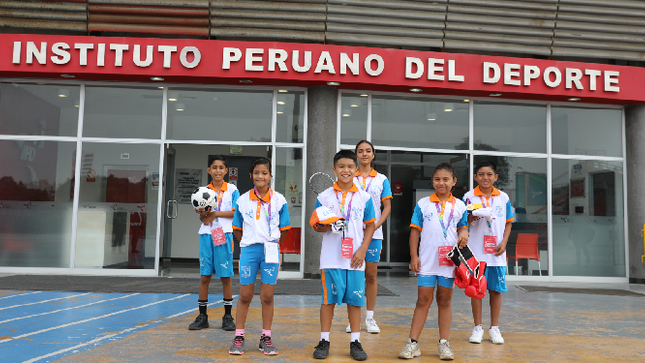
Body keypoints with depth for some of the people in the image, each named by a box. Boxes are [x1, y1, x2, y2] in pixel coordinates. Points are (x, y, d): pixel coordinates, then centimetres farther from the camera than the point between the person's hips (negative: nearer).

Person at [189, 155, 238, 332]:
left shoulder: (232, 190, 3)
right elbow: (202, 217, 4)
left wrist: (215, 213, -11)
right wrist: (202, 214, -18)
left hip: (224, 235, -2)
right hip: (206, 235, 2)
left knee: (226, 276, 1)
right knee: (204, 276, 4)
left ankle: (228, 316, 11)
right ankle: (202, 316, 14)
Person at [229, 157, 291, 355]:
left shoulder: (279, 200, 0)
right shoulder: (243, 200, 2)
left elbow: (284, 229, 6)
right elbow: (237, 228, 10)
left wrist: (272, 243, 8)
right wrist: (247, 243, 8)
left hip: (270, 251, 0)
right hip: (248, 249, 1)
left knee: (267, 296, 5)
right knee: (245, 296, 7)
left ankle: (266, 338, 18)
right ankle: (239, 337, 19)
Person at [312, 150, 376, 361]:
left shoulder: (364, 197, 3)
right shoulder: (324, 197, 2)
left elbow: (370, 226, 7)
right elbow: (316, 226, 6)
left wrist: (362, 250, -4)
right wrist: (326, 226, -16)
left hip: (355, 258, 1)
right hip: (331, 258, -1)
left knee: (355, 300, 6)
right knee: (328, 299, 5)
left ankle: (355, 342, 17)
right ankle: (324, 341, 17)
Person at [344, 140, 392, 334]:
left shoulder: (382, 179, 7)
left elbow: (387, 207, 4)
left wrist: (376, 226, -10)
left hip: (374, 233, 0)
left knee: (371, 275, 3)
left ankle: (370, 318, 14)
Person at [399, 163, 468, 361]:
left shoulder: (459, 206, 5)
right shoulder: (423, 204, 1)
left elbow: (462, 227, 12)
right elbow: (415, 230, 2)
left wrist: (464, 235, -12)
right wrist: (413, 256, -3)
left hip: (449, 260, 1)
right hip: (427, 260, -1)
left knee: (445, 300, 10)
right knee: (423, 300, 1)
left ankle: (443, 343, 19)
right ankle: (413, 343, 7)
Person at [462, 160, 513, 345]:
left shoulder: (503, 197, 6)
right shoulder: (469, 197, 0)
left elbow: (508, 222, 11)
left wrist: (504, 242, -2)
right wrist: (474, 216, -20)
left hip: (496, 253, 2)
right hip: (476, 251, -2)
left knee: (496, 289, 6)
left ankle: (494, 328, 19)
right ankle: (478, 328, 15)